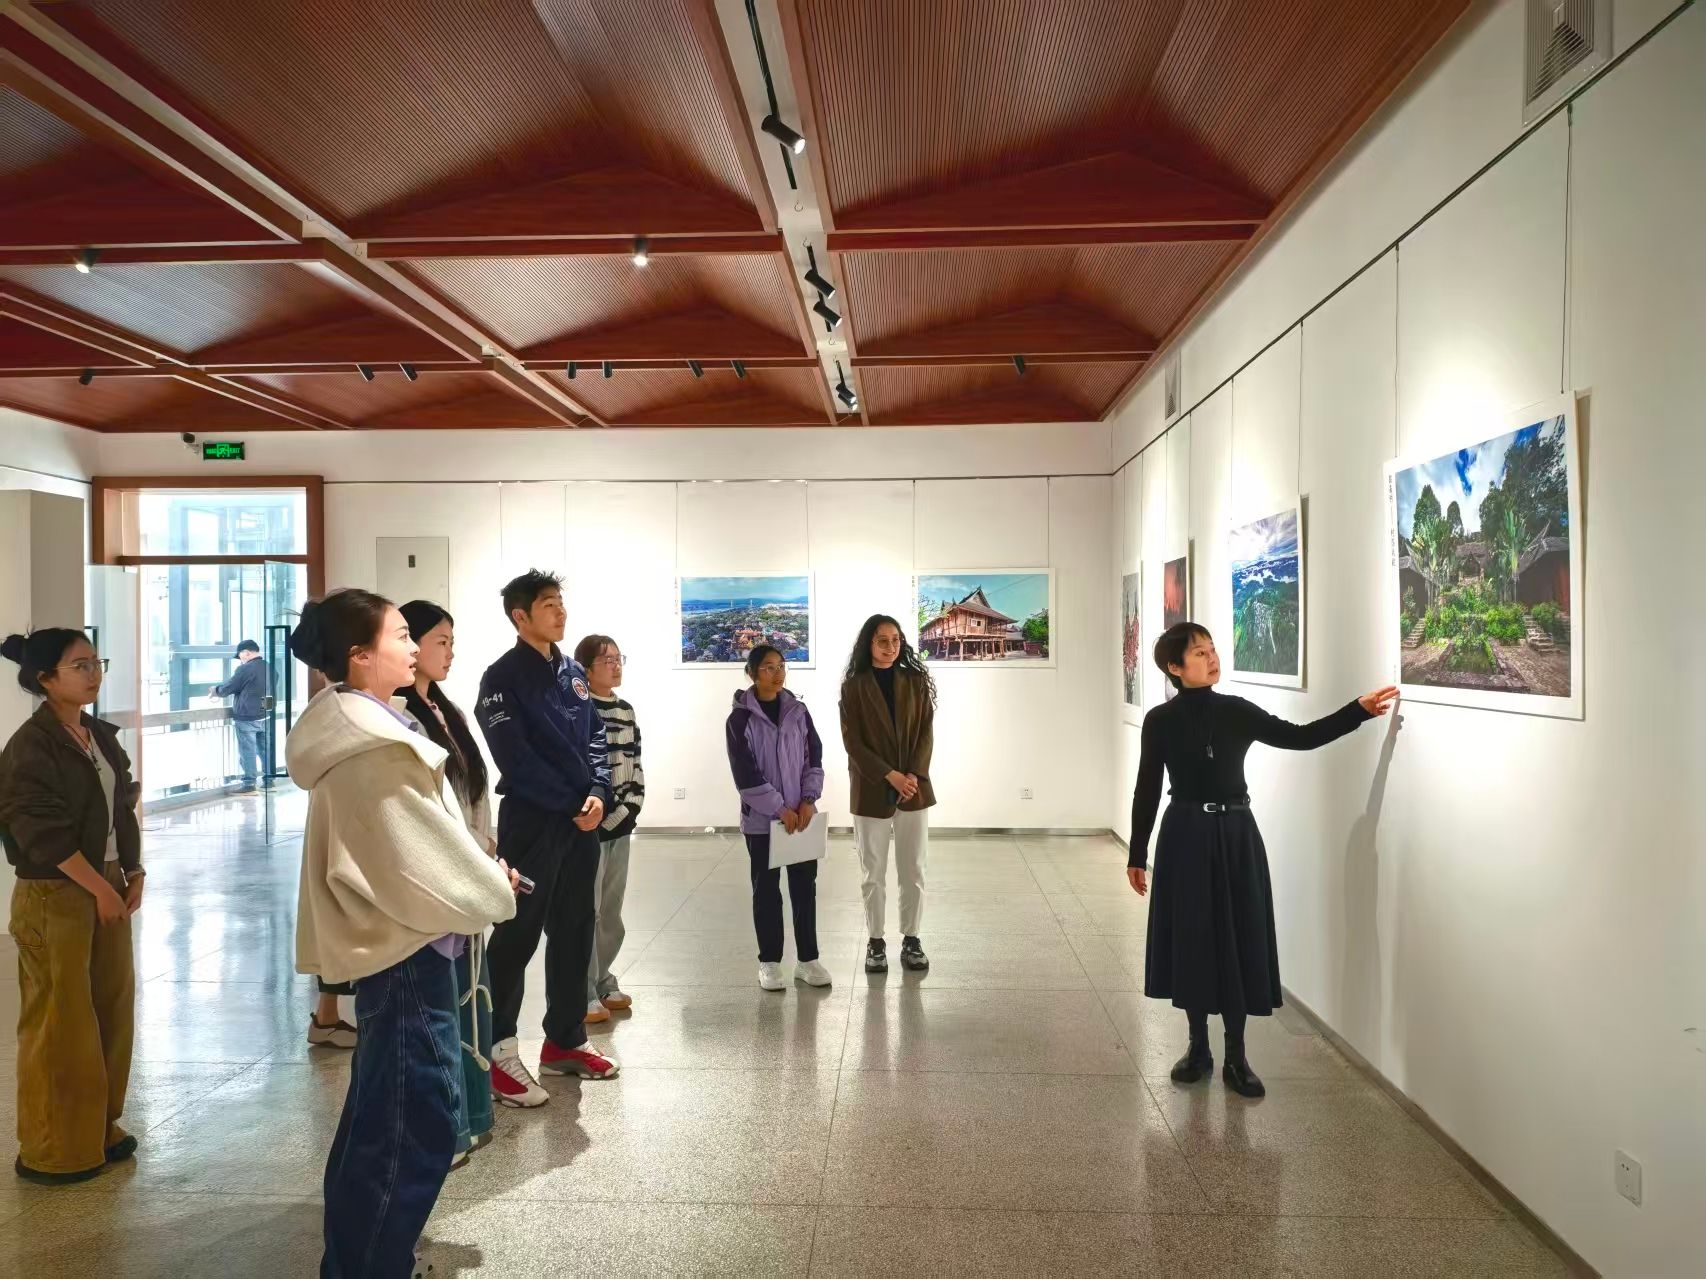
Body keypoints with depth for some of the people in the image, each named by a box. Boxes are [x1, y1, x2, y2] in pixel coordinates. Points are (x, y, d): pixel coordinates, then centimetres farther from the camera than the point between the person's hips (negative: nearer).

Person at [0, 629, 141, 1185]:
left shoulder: (102, 736, 8)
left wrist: (132, 874, 5)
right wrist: (98, 888, -15)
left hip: (108, 886, 7)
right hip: (54, 896, -7)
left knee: (111, 1009, 12)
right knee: (61, 1022, 1)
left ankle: (100, 1127, 26)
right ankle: (53, 1150, 15)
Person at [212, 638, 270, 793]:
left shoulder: (245, 669, -14)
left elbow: (228, 688, -6)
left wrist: (216, 690, 15)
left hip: (247, 717, -7)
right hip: (265, 716, 7)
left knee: (247, 751, -1)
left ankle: (249, 784, 1)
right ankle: (268, 780, 16)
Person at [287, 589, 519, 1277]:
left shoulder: (357, 726, 9)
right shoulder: (373, 744, -23)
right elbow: (424, 848, -20)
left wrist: (481, 875, 9)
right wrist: (496, 891, -5)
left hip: (389, 934, 11)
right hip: (405, 945, -11)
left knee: (382, 1108, 21)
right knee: (419, 1116, -1)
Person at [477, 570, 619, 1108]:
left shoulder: (574, 672, 12)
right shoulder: (502, 678, -9)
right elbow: (516, 759, -16)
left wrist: (596, 794, -5)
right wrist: (571, 804, -14)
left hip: (582, 819, 7)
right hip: (531, 820, -7)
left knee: (575, 930, 13)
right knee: (518, 934, -1)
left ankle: (566, 1039, 25)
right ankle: (498, 1051, 9)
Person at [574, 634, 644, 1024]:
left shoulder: (625, 710, 13)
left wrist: (629, 808, 0)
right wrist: (601, 814, -15)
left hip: (620, 824, 8)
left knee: (612, 911, 14)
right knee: (588, 911, -2)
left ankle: (602, 982, 26)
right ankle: (584, 993, 7)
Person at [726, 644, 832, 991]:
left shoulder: (798, 711, 4)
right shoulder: (740, 718, -7)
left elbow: (814, 758, 6)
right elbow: (745, 774, -11)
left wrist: (808, 800, -7)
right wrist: (779, 809, -14)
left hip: (800, 814, 3)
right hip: (761, 818, -3)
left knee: (805, 885, 8)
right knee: (766, 889, 6)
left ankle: (807, 959, 19)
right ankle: (769, 962, 18)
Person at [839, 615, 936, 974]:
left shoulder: (915, 682, 4)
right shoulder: (853, 687, -3)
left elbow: (926, 732, 2)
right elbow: (853, 742, -8)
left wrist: (913, 775, -12)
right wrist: (891, 776, -16)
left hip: (914, 788, 2)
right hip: (871, 791, -2)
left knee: (913, 870, 7)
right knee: (873, 872, 7)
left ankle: (911, 940, 20)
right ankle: (875, 942, 19)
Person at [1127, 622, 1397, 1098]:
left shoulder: (1238, 712, 2)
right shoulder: (1161, 721, -4)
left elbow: (1300, 737, -4)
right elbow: (1147, 789, 0)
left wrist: (1359, 710, -16)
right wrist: (1137, 854, 2)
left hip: (1236, 835, 2)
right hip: (1186, 837, -2)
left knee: (1240, 940, 5)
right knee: (1192, 941, 5)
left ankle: (1236, 1056, 18)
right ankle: (1198, 1048, 22)